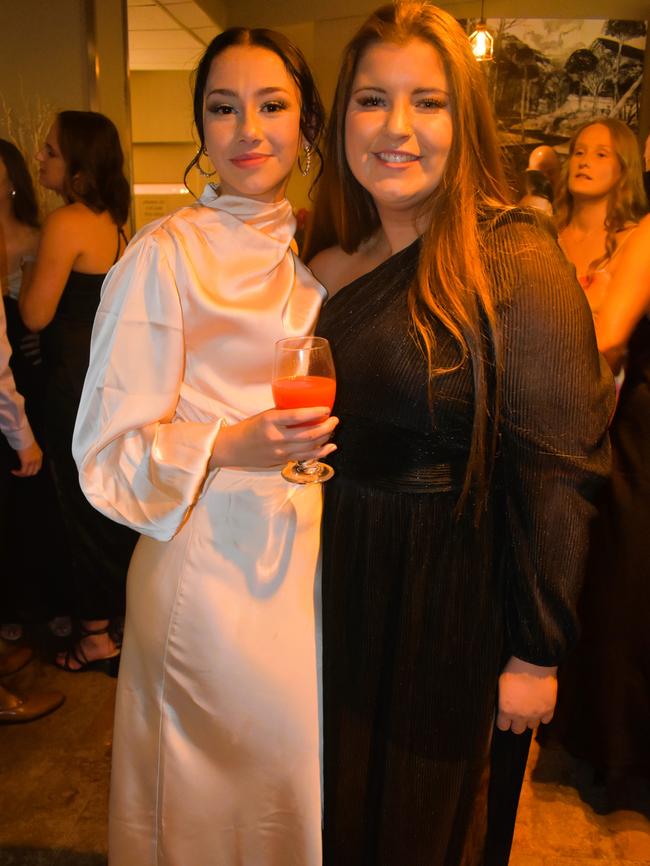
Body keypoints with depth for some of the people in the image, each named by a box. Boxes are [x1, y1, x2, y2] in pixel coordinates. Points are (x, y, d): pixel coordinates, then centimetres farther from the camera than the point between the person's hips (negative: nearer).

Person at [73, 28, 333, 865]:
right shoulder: (164, 253, -13)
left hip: (310, 561, 6)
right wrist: (231, 444, -28)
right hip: (212, 573, -6)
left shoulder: (312, 249, 8)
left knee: (305, 778, 21)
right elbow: (109, 449, -15)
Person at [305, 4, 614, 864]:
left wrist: (536, 655, -16)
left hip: (458, 599, -5)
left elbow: (558, 470, -18)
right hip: (348, 585, 6)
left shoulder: (515, 259, -17)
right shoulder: (337, 261, 2)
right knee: (350, 796, 27)